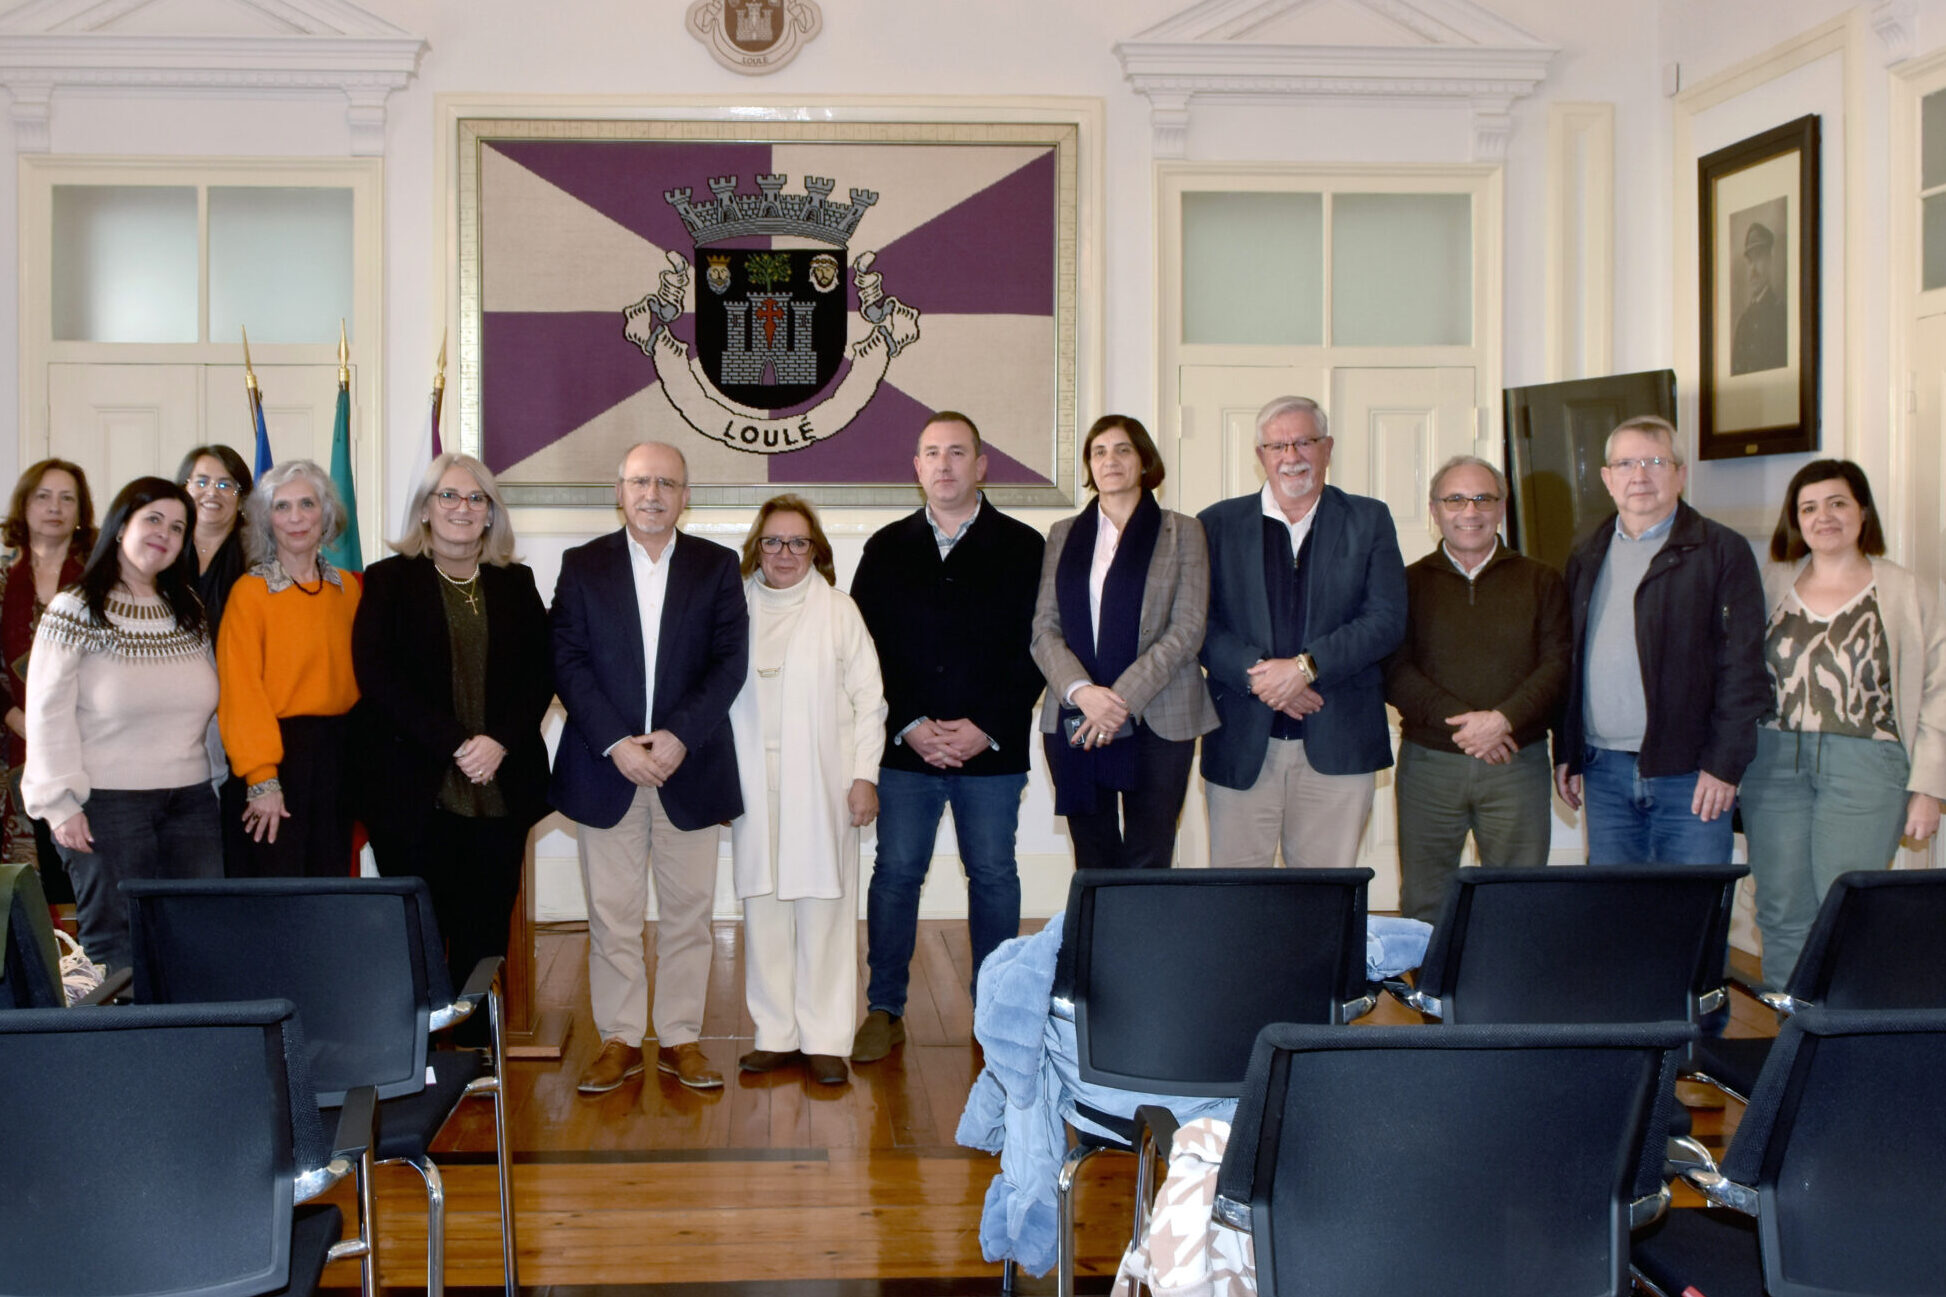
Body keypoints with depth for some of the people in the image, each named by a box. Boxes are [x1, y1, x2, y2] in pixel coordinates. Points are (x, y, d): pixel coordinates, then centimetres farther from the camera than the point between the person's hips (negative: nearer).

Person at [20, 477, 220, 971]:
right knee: (120, 942, -1)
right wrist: (60, 801, -11)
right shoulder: (75, 611, -1)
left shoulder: (190, 613, 14)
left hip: (191, 800, 5)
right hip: (107, 801, -5)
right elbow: (48, 713, -5)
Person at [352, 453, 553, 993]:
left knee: (486, 934, 2)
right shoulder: (389, 580, 5)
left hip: (502, 788, 3)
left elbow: (542, 671, 7)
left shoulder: (516, 583, 14)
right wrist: (454, 744, -14)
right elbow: (378, 676, -5)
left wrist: (501, 741, -10)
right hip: (414, 791, -2)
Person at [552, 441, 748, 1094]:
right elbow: (568, 663, -2)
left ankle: (681, 1038, 17)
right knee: (611, 916, 4)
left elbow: (730, 661, -1)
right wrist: (616, 744, -12)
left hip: (690, 766, 0)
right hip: (606, 767, 0)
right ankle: (620, 1040, 16)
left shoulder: (717, 566, 6)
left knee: (687, 912, 6)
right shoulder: (583, 565, 5)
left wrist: (680, 736, -13)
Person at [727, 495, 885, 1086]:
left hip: (821, 785, -1)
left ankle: (825, 1039, 7)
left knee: (824, 907, -1)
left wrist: (865, 776, -3)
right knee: (763, 908, 3)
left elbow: (869, 698, 4)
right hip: (753, 786, 2)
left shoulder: (839, 611, 5)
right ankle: (776, 1035, 14)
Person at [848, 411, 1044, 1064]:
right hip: (903, 747, 1)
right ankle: (884, 1011, 14)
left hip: (992, 748, -1)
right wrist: (909, 726, -8)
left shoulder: (1023, 547, 4)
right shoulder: (886, 550, 9)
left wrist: (986, 728, -11)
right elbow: (866, 648, 4)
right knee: (895, 874, 4)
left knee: (994, 878, 6)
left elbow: (1034, 650, -2)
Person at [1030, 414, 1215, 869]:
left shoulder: (1181, 532, 6)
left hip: (1156, 721, -2)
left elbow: (1187, 629, -3)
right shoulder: (1064, 535, 15)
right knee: (1093, 868, 5)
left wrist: (1125, 697, -13)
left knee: (1148, 867, -4)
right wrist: (1080, 691, -12)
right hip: (1074, 723, 3)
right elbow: (1043, 627, 7)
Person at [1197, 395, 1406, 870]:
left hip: (1337, 744, 0)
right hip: (1243, 742, 0)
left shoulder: (1369, 520, 9)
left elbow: (1387, 619, -1)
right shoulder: (1218, 524, 10)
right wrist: (1257, 673, -15)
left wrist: (1306, 667, -12)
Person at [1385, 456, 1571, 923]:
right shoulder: (1409, 583, 8)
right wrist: (1458, 721, -15)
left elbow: (1557, 665, -1)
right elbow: (1393, 671, -3)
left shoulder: (1541, 582, 10)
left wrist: (1503, 719, -16)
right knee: (1422, 903, 3)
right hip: (1428, 764, 0)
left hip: (1518, 765, 0)